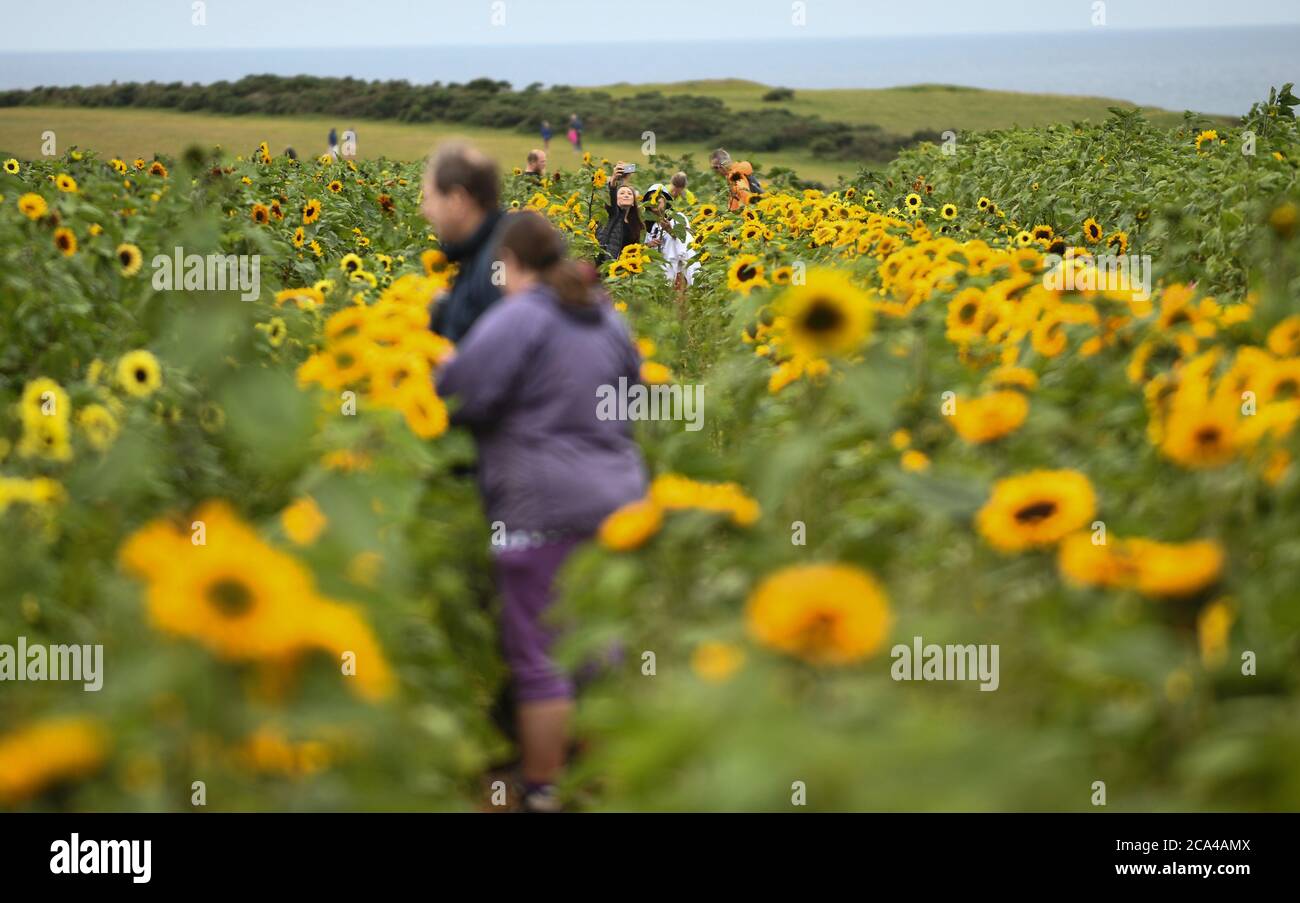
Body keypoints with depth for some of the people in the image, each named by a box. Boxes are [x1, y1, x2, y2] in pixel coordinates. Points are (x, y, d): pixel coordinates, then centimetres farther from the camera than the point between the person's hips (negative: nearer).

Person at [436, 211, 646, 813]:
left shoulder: (517, 317, -12)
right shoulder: (607, 318, 12)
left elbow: (460, 397, -17)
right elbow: (634, 397, 23)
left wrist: (444, 364, 3)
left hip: (543, 508, -8)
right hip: (615, 498, 8)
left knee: (540, 660, 0)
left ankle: (540, 793, 6)